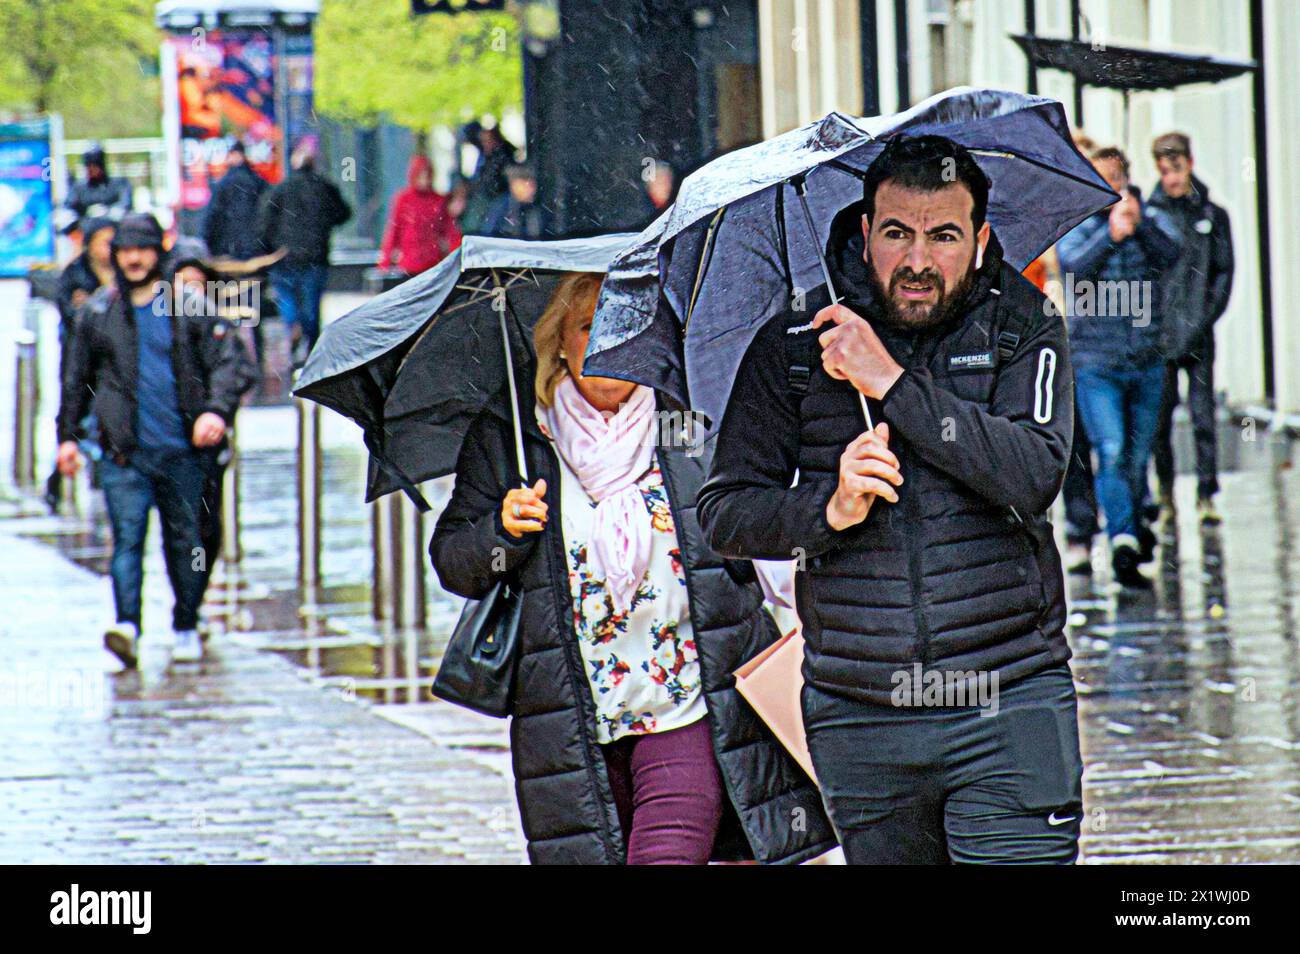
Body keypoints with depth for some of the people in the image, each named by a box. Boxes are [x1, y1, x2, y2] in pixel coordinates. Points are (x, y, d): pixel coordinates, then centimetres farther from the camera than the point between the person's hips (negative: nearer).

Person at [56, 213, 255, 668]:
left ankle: (186, 629, 19)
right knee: (127, 537, -13)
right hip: (124, 452, 0)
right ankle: (127, 625, -24)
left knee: (184, 542, 7)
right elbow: (76, 378, 19)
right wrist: (67, 434, 18)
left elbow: (230, 362, -2)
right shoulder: (98, 313, 8)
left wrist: (217, 410, -18)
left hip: (181, 451, 0)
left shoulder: (189, 310, 3)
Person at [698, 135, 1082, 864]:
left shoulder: (1022, 331, 2)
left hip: (1006, 712, -2)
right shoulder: (792, 348, 4)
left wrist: (892, 383, -17)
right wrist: (830, 508, -16)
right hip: (859, 718, 2)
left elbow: (1035, 475, -16)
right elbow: (723, 515, 3)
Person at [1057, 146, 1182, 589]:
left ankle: (1135, 523, 37)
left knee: (1139, 454, 14)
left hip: (1146, 363, 3)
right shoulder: (1075, 225, 0)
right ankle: (1123, 544, -20)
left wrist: (1139, 223, -29)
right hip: (1095, 364, -3)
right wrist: (1111, 235, -33)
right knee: (1111, 452, -15)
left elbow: (1170, 253, -14)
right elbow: (1075, 266, -19)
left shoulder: (1152, 220, 6)